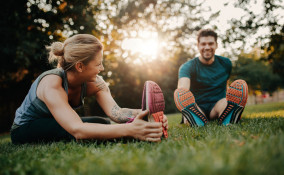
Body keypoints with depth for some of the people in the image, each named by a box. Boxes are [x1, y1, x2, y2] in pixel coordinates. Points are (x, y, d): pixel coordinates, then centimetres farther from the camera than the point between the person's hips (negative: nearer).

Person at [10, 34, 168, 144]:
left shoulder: (94, 83, -15)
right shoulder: (52, 85, -35)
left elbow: (115, 112, -29)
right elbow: (77, 130, -48)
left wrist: (146, 114, -49)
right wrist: (129, 130, -59)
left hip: (53, 126, 6)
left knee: (104, 125, -18)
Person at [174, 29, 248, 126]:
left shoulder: (225, 63, 9)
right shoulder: (188, 67, -6)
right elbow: (182, 88, -26)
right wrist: (185, 108, -45)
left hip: (217, 107, 2)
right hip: (196, 109, -2)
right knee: (179, 93, -34)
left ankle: (227, 123, -49)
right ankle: (199, 124, -58)